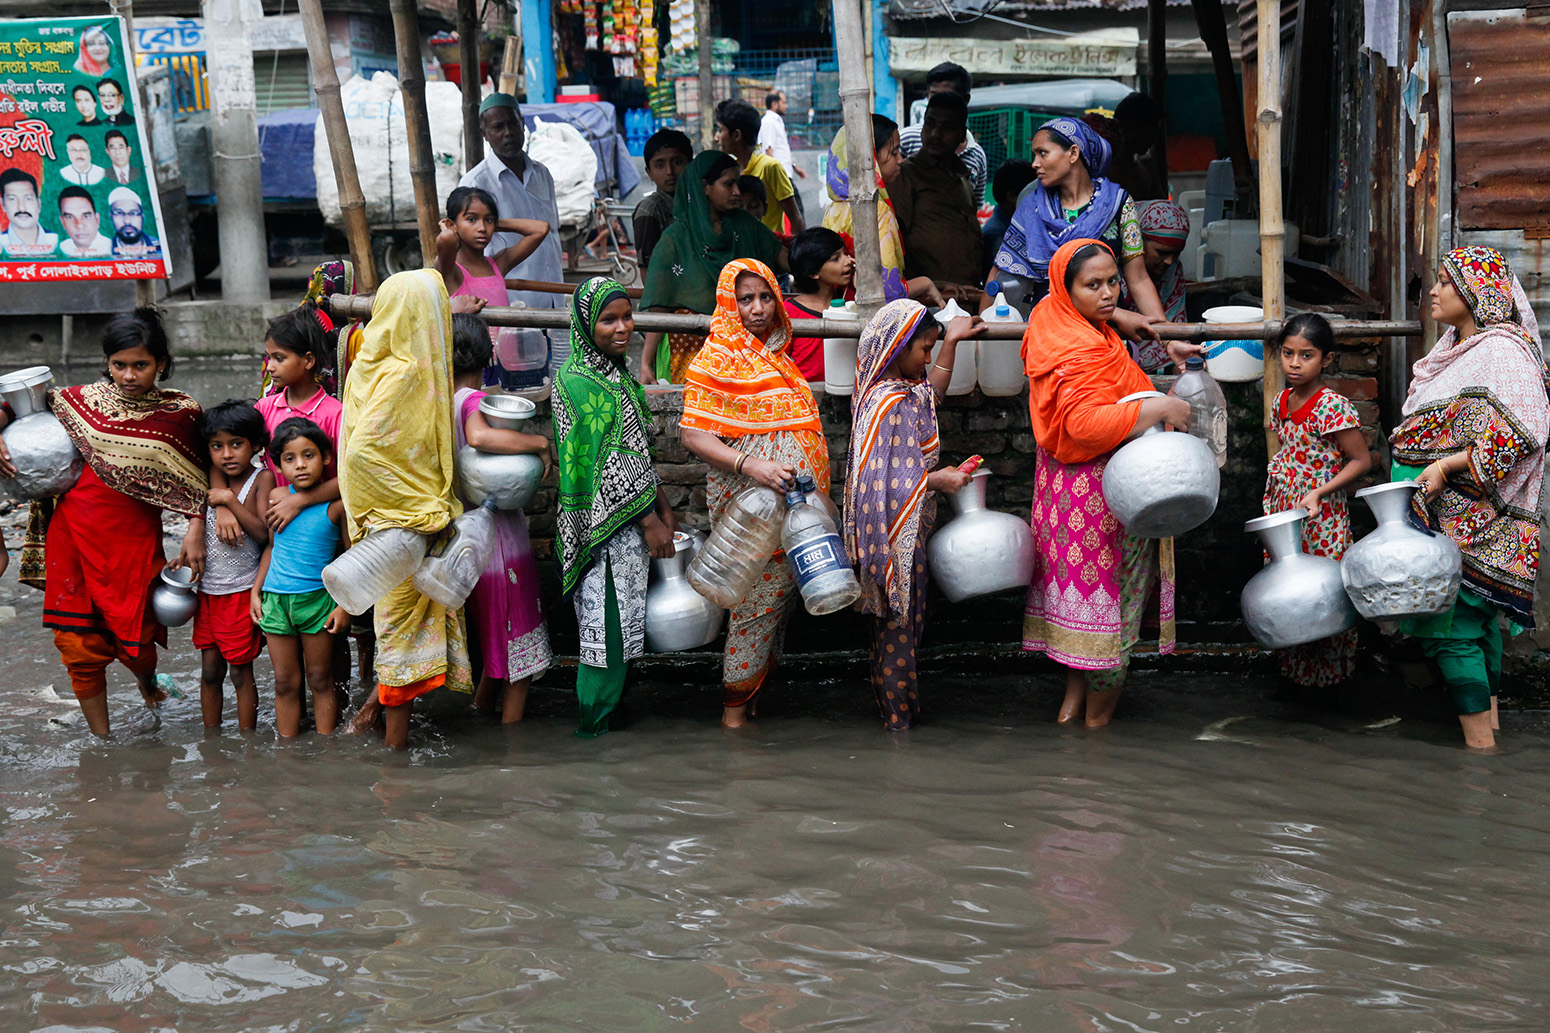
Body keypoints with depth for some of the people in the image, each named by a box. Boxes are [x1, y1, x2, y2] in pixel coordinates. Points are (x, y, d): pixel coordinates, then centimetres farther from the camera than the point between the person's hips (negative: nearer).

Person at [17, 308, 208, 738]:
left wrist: (196, 529, -6)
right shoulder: (82, 399, 2)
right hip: (74, 535, 2)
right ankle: (101, 740, 21)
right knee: (79, 643, 3)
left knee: (134, 639, 2)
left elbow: (195, 479, 4)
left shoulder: (182, 412, -1)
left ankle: (147, 681, 41)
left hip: (134, 540, -2)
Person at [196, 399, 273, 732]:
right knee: (210, 670, 13)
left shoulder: (261, 479, -9)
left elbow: (264, 533, -18)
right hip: (208, 589, 5)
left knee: (241, 672, 3)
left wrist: (229, 500, -21)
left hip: (241, 590, -5)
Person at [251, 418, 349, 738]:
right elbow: (271, 547, 13)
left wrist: (345, 605, -7)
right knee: (284, 683, 11)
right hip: (275, 600, 3)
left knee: (320, 680, 9)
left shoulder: (335, 505, -9)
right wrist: (255, 592, 10)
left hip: (317, 599, -3)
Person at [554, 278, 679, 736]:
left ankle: (598, 722, 23)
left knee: (616, 629, 14)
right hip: (605, 526, -9)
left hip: (631, 523, 9)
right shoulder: (577, 382, -16)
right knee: (608, 631, -4)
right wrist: (649, 521, -16)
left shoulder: (617, 373, 13)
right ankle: (593, 732, 6)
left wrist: (663, 506, 17)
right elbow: (605, 465, -19)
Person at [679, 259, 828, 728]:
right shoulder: (717, 359, -8)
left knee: (781, 595, 10)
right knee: (760, 598, -7)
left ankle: (754, 697, 20)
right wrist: (750, 465, -26)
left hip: (791, 498, 8)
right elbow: (693, 433, -14)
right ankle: (735, 711, 3)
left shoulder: (777, 356, 16)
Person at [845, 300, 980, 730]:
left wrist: (951, 342, 26)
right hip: (894, 530, -10)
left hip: (909, 529, 10)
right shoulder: (887, 403, -23)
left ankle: (899, 706, 28)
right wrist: (935, 480, -25)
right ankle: (898, 715, 11)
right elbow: (878, 479, -26)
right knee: (899, 620, 1)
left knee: (905, 618, 18)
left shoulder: (906, 389, 7)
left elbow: (933, 394, 31)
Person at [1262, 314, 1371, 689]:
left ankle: (1327, 673, 11)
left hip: (1320, 517, -7)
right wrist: (1273, 502, 15)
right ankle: (1296, 669, 24)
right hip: (1285, 515, 7)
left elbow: (1361, 460, -14)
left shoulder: (1332, 407, -16)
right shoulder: (1283, 401, 7)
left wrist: (1318, 493, -22)